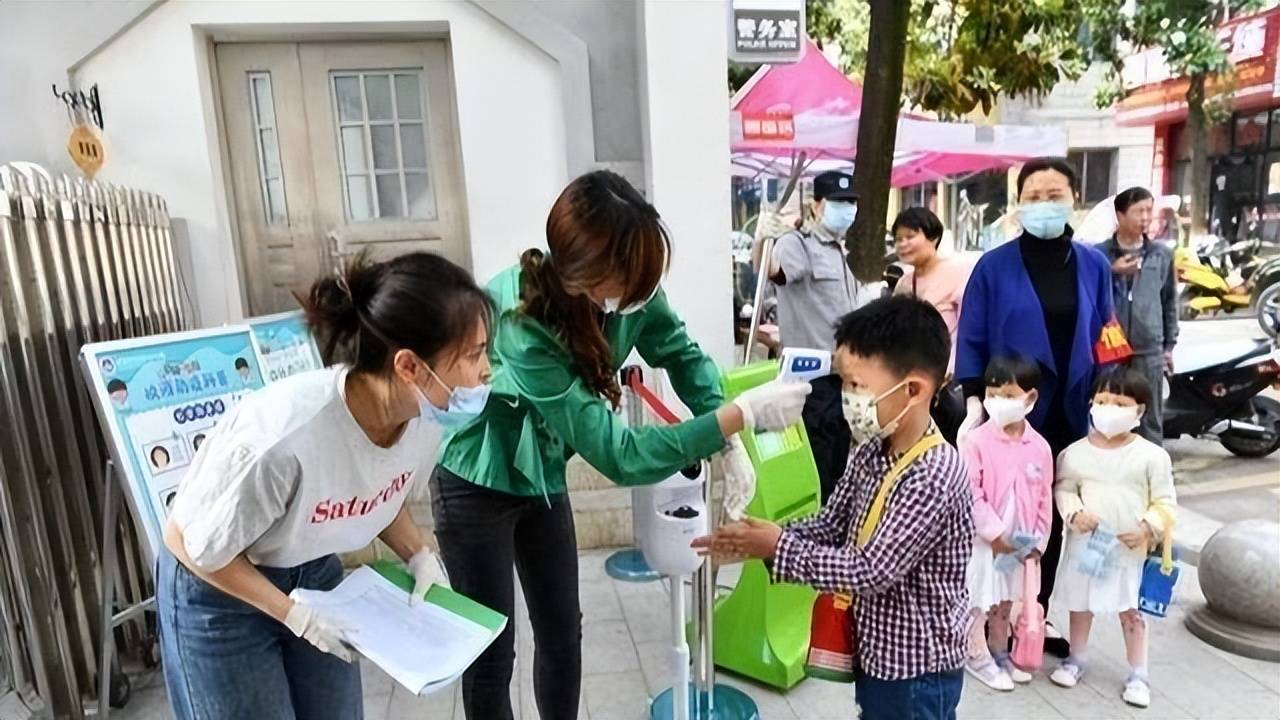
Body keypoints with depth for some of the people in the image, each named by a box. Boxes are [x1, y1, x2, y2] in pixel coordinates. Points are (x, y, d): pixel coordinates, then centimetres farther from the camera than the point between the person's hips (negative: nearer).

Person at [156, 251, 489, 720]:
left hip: (314, 573, 5)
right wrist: (293, 613, -16)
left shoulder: (425, 414, -20)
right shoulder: (285, 438, -39)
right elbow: (192, 544, -20)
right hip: (217, 593, -5)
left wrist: (417, 555, -11)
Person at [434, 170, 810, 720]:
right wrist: (740, 415, -38)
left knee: (562, 635, 16)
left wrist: (729, 446, -22)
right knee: (492, 651, 8)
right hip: (476, 483, -5)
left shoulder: (623, 285, -21)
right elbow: (618, 454, -36)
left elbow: (681, 353, -7)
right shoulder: (523, 326, -38)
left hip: (541, 475, 6)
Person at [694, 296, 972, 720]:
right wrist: (762, 540, -11)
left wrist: (779, 549, -23)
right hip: (876, 653, 8)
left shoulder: (935, 476, -30)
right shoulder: (869, 452, -4)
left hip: (918, 670, -7)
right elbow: (831, 526, 4)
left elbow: (870, 571, -29)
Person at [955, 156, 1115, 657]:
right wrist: (975, 405, -14)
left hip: (1071, 415, 4)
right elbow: (971, 341, -7)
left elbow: (1102, 338, 11)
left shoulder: (1094, 266, 5)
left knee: (1053, 515, 14)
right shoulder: (994, 267, -6)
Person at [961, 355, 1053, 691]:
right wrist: (996, 532, -19)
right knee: (977, 601, 6)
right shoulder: (976, 441, -16)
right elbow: (969, 493, -18)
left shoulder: (1040, 447, -1)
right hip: (981, 539, -5)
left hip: (1020, 542, 5)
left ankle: (1000, 653, 37)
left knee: (1005, 601, 20)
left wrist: (1038, 539, 1)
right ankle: (977, 656, 23)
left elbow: (1045, 498, 5)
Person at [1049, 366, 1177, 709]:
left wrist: (1147, 528, -16)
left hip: (1131, 549, -1)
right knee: (1080, 604, 16)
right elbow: (1063, 489, 3)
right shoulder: (1075, 452, -6)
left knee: (1132, 611, 10)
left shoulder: (1153, 456, -8)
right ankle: (1076, 659, 34)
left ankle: (1138, 675, 26)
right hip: (1084, 544, 2)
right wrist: (1074, 513, -14)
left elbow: (1165, 503, -3)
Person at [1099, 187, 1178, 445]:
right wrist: (1111, 273, -16)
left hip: (1149, 351, 2)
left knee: (1151, 421, 8)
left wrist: (1169, 345, 11)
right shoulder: (1099, 254, -1)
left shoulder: (1162, 255, 7)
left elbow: (1170, 302, 12)